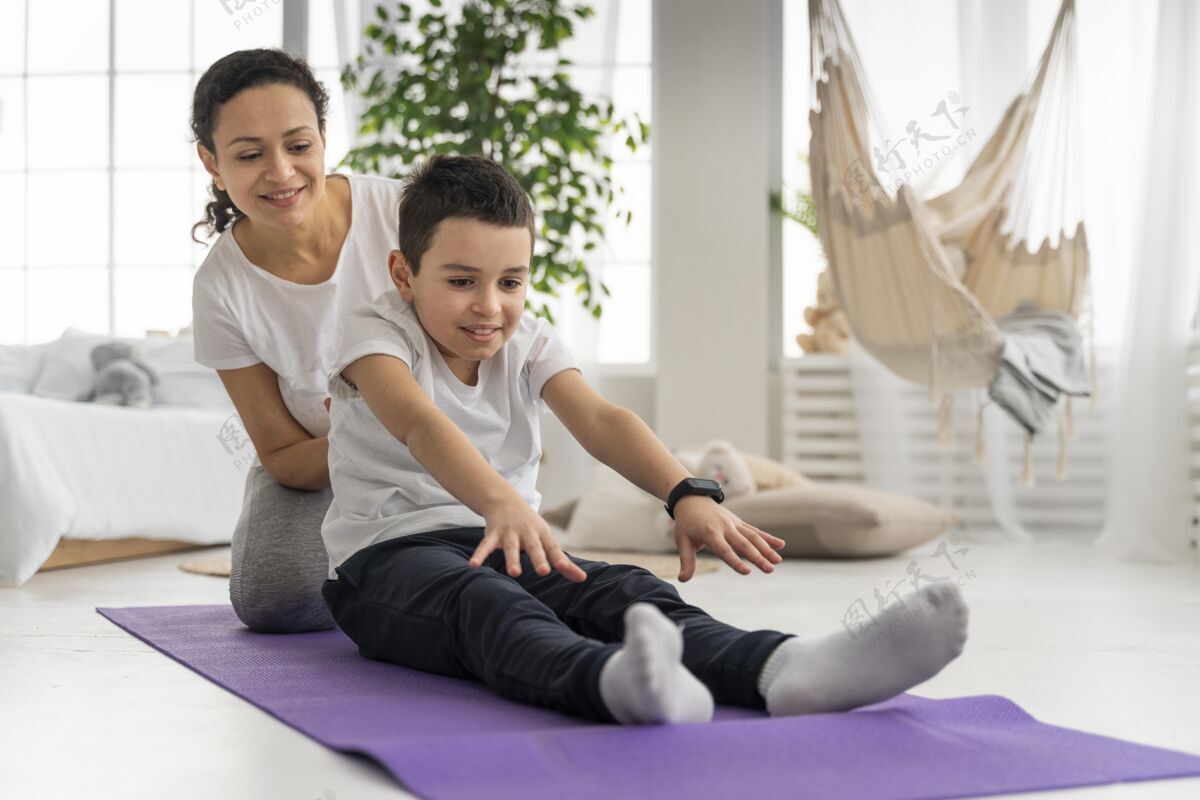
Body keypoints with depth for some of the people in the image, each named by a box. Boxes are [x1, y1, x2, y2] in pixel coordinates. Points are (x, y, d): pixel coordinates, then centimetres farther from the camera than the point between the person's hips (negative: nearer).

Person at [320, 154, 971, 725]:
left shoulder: (527, 344, 7)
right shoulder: (377, 334, -8)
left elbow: (597, 419, -12)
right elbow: (418, 422, -30)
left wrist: (686, 493, -32)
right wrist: (501, 504, -50)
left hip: (504, 544, 5)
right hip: (389, 553, -4)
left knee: (625, 591, -26)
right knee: (483, 603, -39)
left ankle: (782, 668, -55)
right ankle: (616, 682, -74)